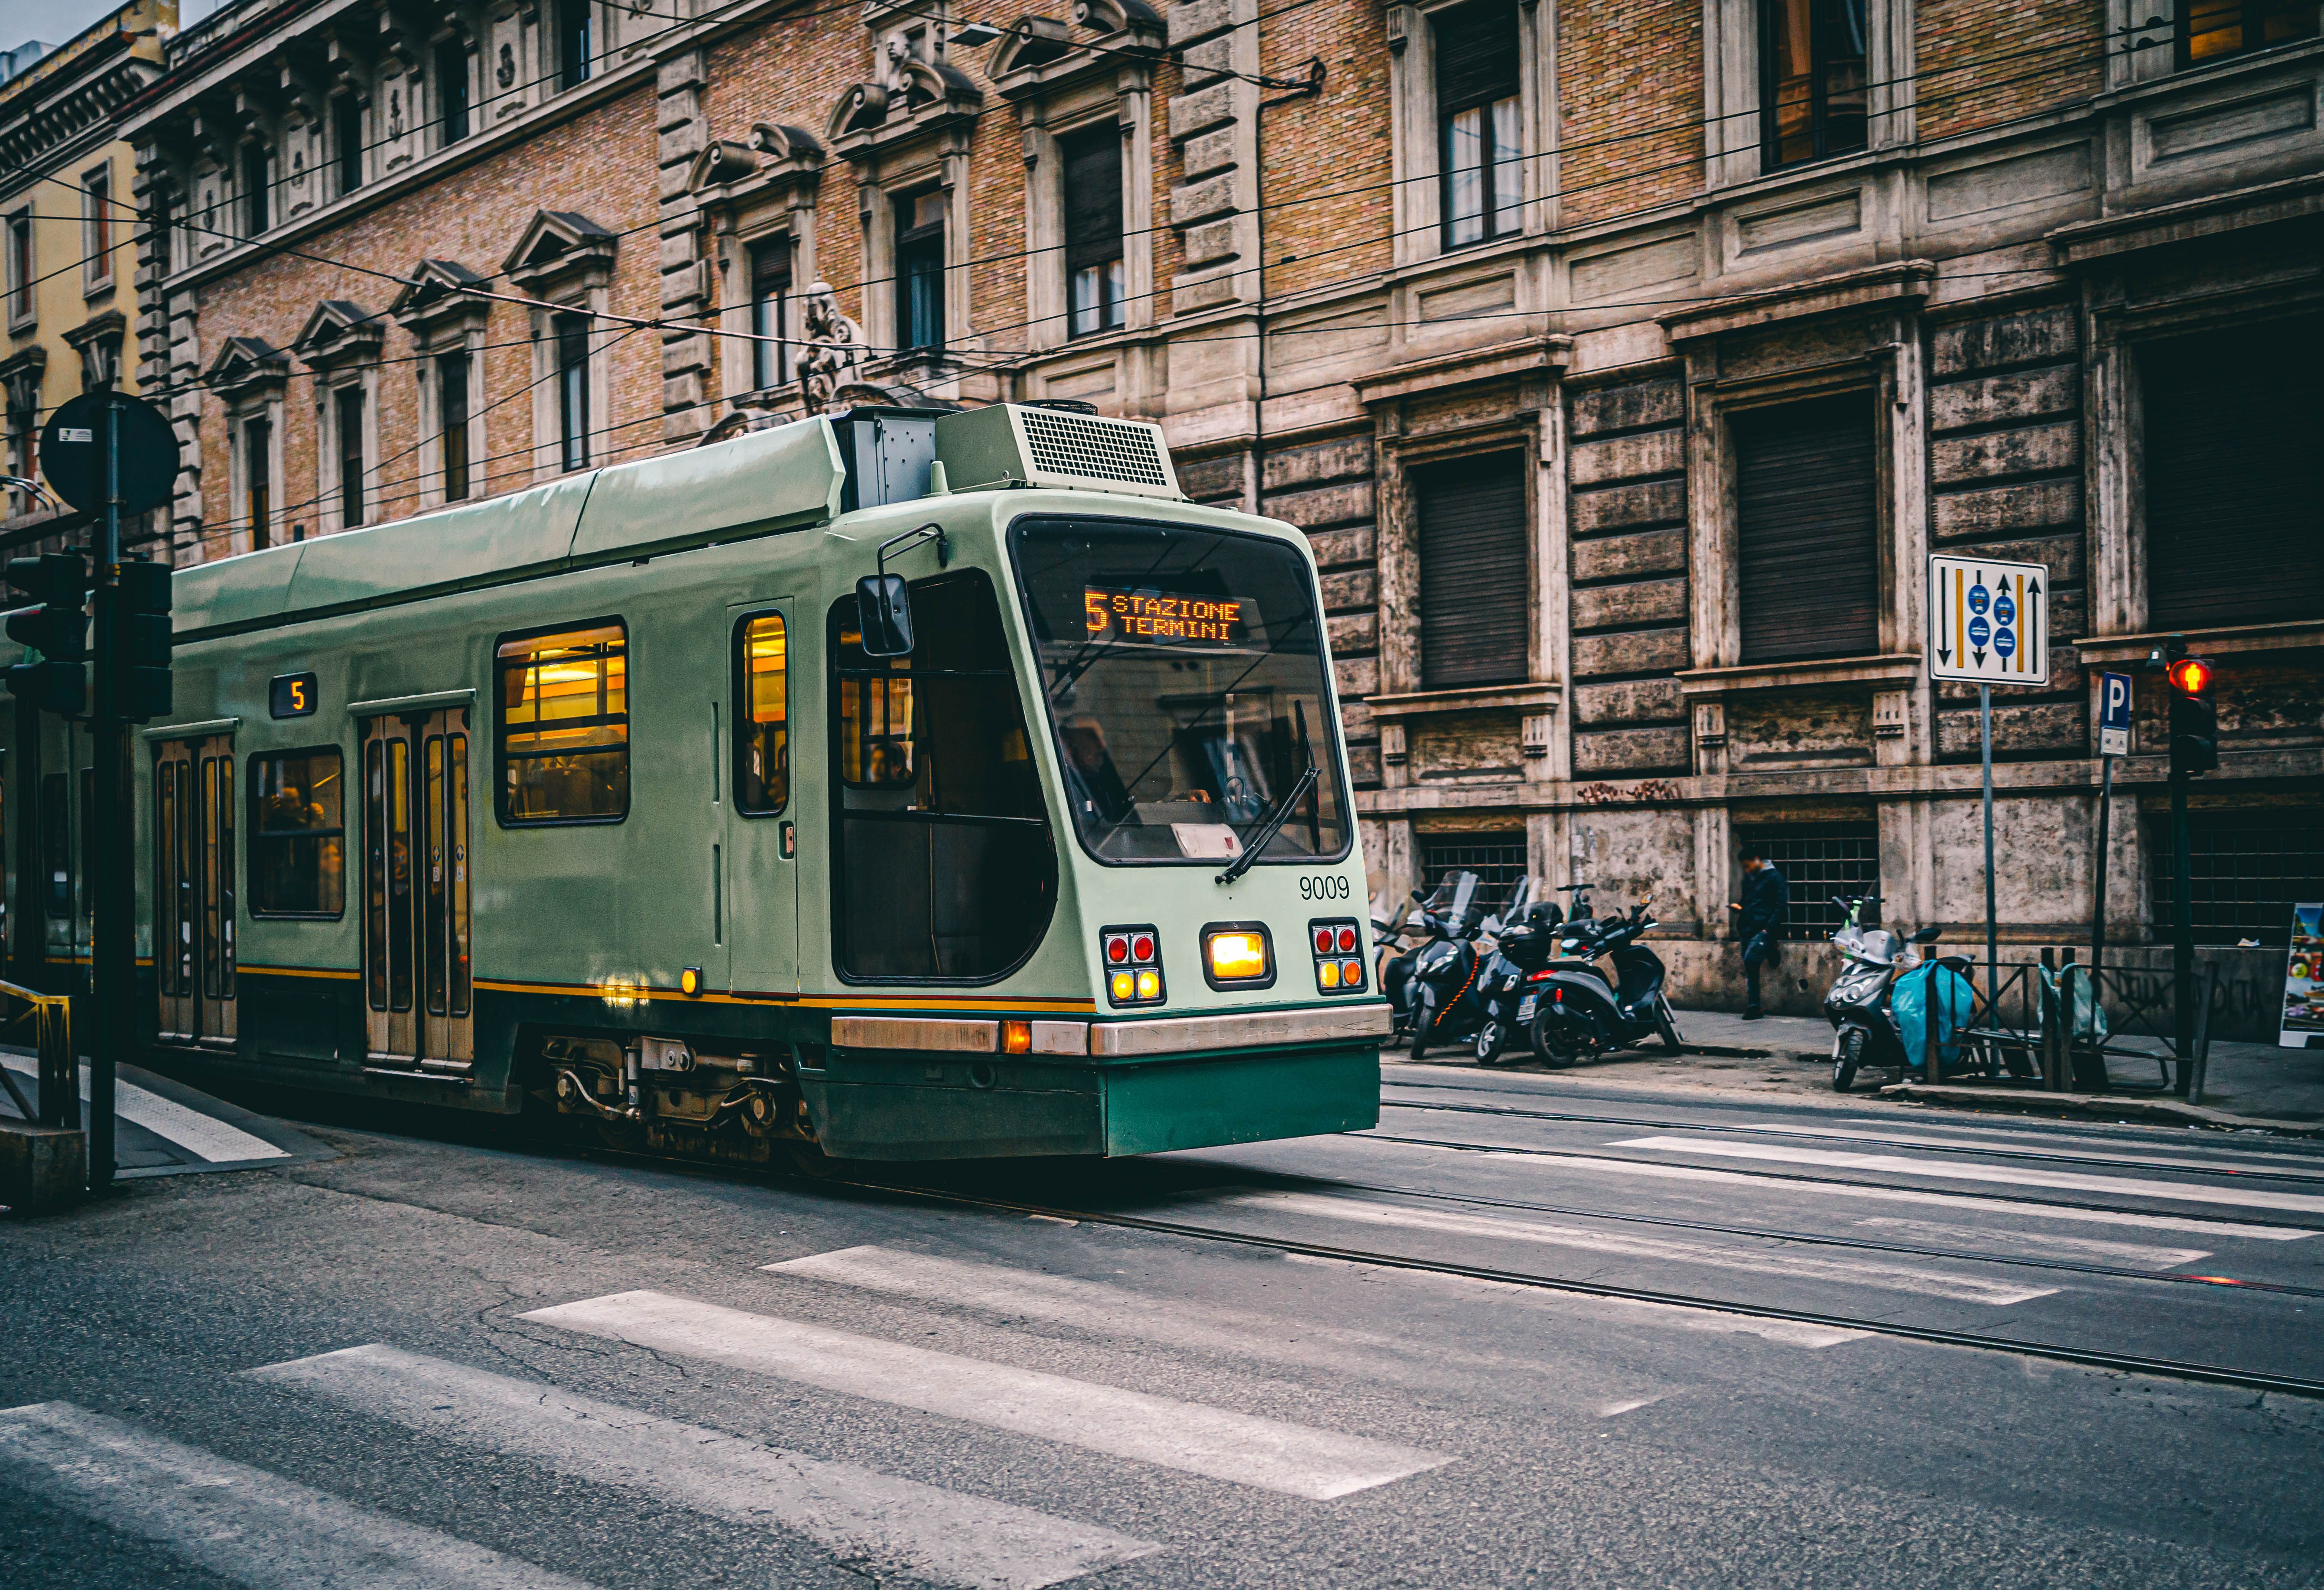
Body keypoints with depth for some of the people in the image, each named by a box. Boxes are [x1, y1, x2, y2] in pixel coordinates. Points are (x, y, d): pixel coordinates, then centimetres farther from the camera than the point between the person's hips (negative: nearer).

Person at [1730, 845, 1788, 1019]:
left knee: (1750, 960, -27)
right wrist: (1739, 906, 8)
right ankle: (1754, 1008, 7)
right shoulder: (1748, 879, 19)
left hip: (1764, 930, -7)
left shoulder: (1774, 877, -5)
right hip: (1748, 930, 7)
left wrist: (1768, 929, -18)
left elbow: (1781, 906, -10)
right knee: (1750, 967, 5)